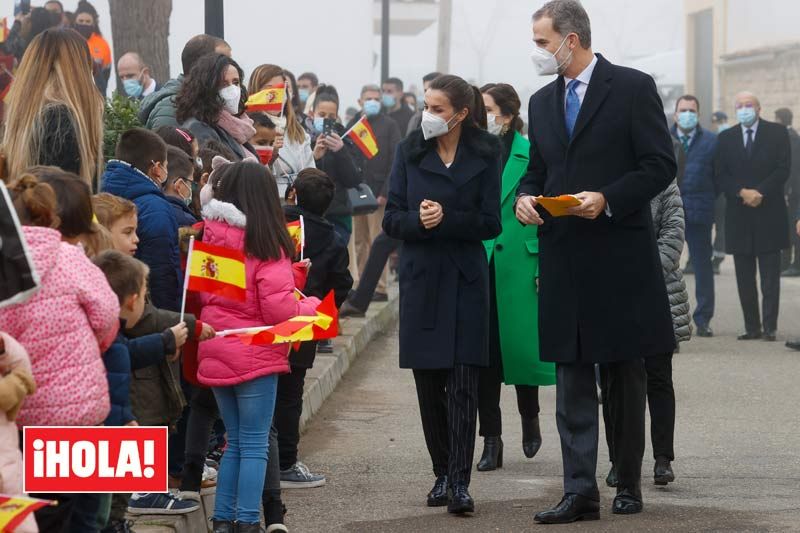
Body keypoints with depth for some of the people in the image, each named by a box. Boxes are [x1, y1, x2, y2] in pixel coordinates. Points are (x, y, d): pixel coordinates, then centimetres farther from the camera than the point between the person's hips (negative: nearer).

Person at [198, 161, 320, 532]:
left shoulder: (208, 236, 2)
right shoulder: (265, 244, -13)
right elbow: (280, 309, -17)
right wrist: (312, 305, 2)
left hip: (214, 354, 6)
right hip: (255, 357, -6)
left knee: (235, 441, 17)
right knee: (254, 445, 2)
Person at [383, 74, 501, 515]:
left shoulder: (484, 155, 0)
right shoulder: (410, 152, 5)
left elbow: (490, 223, -4)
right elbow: (391, 220, 2)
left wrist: (446, 219, -18)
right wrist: (418, 220, -19)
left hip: (465, 279, -2)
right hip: (420, 277, 2)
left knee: (462, 383, -9)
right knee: (428, 381, 5)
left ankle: (459, 482, -12)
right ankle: (442, 474, 16)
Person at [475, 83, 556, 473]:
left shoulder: (530, 155, -2)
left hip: (518, 262, -3)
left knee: (522, 347, 0)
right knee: (483, 354, 2)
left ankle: (530, 418, 28)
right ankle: (491, 441, 10)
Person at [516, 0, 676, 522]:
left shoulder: (632, 87, -5)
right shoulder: (543, 102, 13)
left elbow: (661, 164, -8)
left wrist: (607, 199, -19)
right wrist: (525, 196, -1)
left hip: (620, 256, -5)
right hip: (564, 258, 5)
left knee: (625, 377, 7)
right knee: (572, 379, 0)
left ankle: (629, 485, 17)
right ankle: (580, 491, 0)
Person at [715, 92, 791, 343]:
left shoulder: (777, 133, 4)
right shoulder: (726, 138, 10)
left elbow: (783, 169, -4)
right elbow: (721, 176, 4)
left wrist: (760, 193, -13)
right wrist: (742, 193, -12)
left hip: (769, 212, -3)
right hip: (739, 215, 3)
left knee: (770, 275, -3)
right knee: (745, 277, 3)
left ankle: (770, 326, -2)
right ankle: (752, 326, 7)